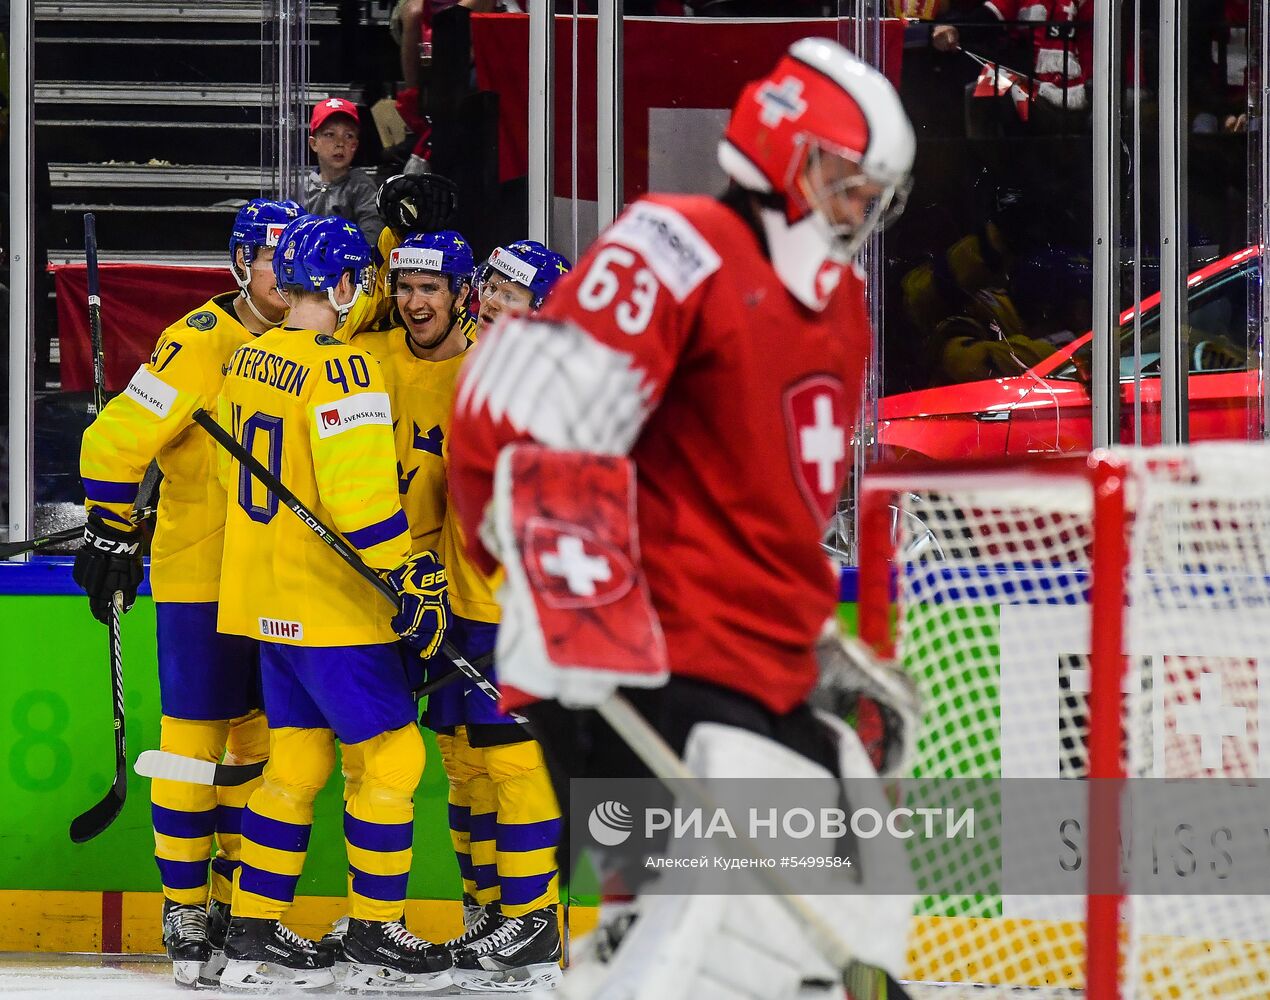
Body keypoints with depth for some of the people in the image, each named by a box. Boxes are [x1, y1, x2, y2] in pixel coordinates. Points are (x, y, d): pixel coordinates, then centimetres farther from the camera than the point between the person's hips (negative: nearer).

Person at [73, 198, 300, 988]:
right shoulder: (202, 344, -14)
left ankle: (243, 904, 18)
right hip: (199, 575, -6)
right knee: (195, 740, -5)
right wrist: (110, 537, -13)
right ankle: (186, 915, 2)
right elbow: (116, 441, -14)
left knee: (262, 743, 10)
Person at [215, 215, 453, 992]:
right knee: (391, 754, 0)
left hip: (267, 600, 9)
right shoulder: (340, 367, -19)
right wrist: (409, 583, -20)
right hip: (331, 608, -9)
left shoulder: (249, 360, 7)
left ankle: (256, 936, 14)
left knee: (299, 758, 14)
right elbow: (359, 495, -23)